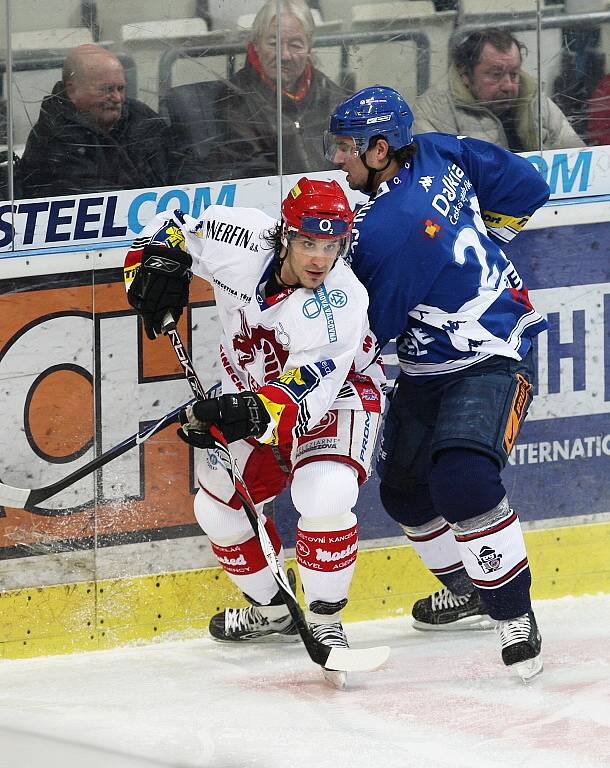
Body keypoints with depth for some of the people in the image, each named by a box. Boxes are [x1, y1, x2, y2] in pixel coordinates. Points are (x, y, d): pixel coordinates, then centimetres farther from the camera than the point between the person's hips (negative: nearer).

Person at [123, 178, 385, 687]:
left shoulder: (338, 306, -36)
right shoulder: (242, 241, -24)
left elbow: (306, 396, -41)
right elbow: (175, 225, -4)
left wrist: (244, 415, -53)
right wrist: (158, 263, -22)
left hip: (338, 393, -6)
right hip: (256, 391, 6)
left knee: (324, 495, -30)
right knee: (218, 505, 7)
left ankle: (326, 622, -12)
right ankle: (271, 610, 30)